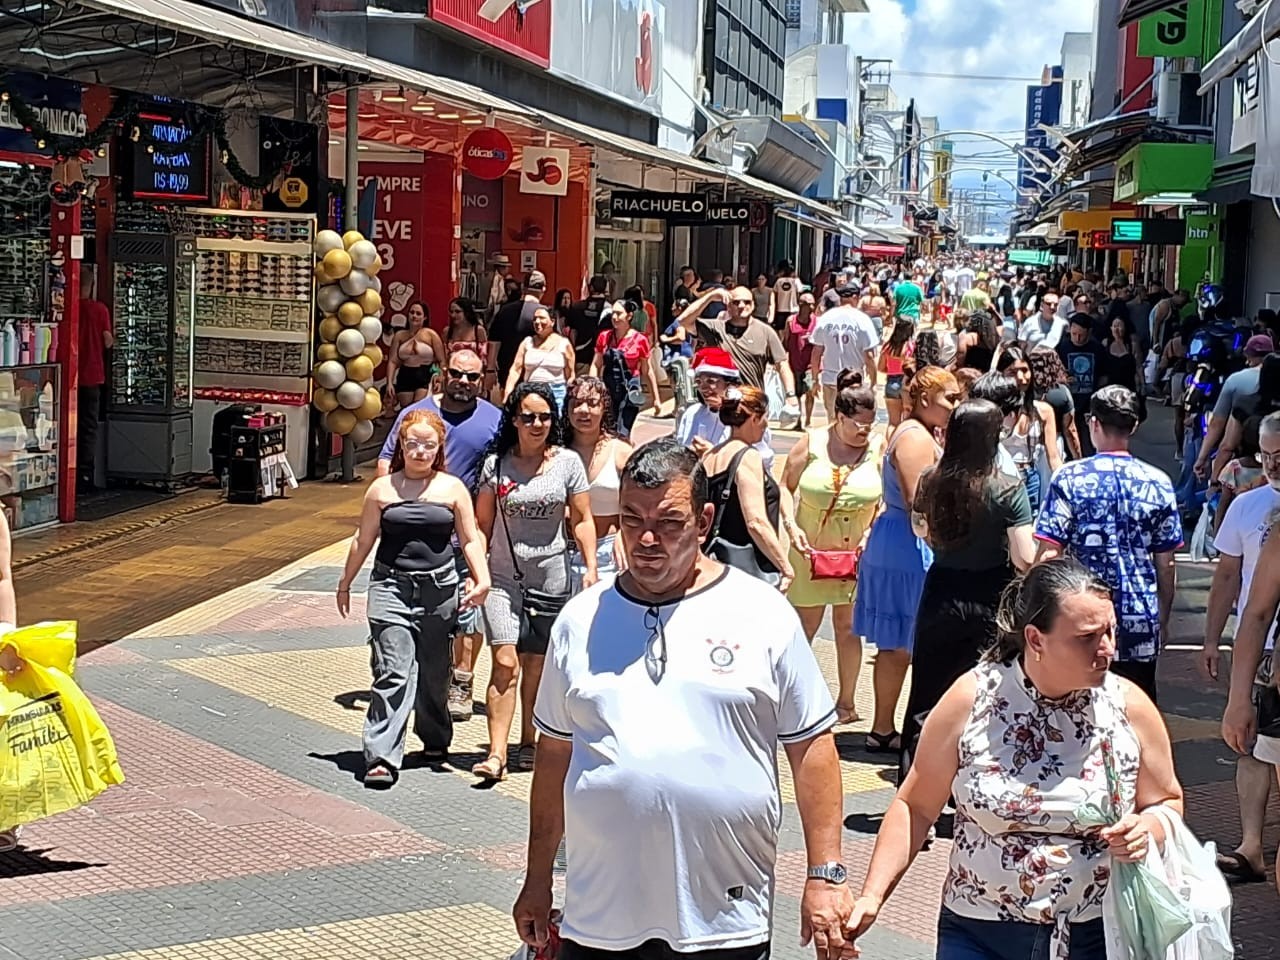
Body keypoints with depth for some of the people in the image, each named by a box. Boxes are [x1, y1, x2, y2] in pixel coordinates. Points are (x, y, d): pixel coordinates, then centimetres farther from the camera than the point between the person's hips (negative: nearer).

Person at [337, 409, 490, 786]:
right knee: (393, 674, -11)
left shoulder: (453, 489, 5)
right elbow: (363, 540, 11)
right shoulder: (382, 489, 3)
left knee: (434, 673, 13)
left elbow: (470, 540, 6)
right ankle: (382, 758, -11)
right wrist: (345, 584, 16)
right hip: (391, 586, -1)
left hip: (440, 589, 2)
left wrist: (482, 580, -8)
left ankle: (435, 740, 35)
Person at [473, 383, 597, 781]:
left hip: (551, 575, 1)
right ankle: (496, 752, -14)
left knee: (536, 666, 9)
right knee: (505, 663, -12)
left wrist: (590, 568, -3)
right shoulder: (496, 464, 2)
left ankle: (528, 741, 25)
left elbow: (582, 520, 5)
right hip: (503, 574, -1)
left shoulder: (568, 462, 2)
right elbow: (482, 524, 7)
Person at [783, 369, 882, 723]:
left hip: (856, 554, 1)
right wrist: (792, 528, -9)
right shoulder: (811, 443, -5)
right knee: (804, 625, 5)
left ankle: (846, 701, 19)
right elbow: (786, 488, 2)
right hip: (810, 551, 0)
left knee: (848, 625, 9)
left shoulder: (878, 447, -3)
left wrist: (873, 533, -12)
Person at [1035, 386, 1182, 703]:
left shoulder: (1069, 479, -7)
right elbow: (1166, 565, 6)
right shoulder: (1158, 483, 1)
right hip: (1140, 627, 2)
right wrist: (1163, 619, 18)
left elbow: (1048, 555, -9)